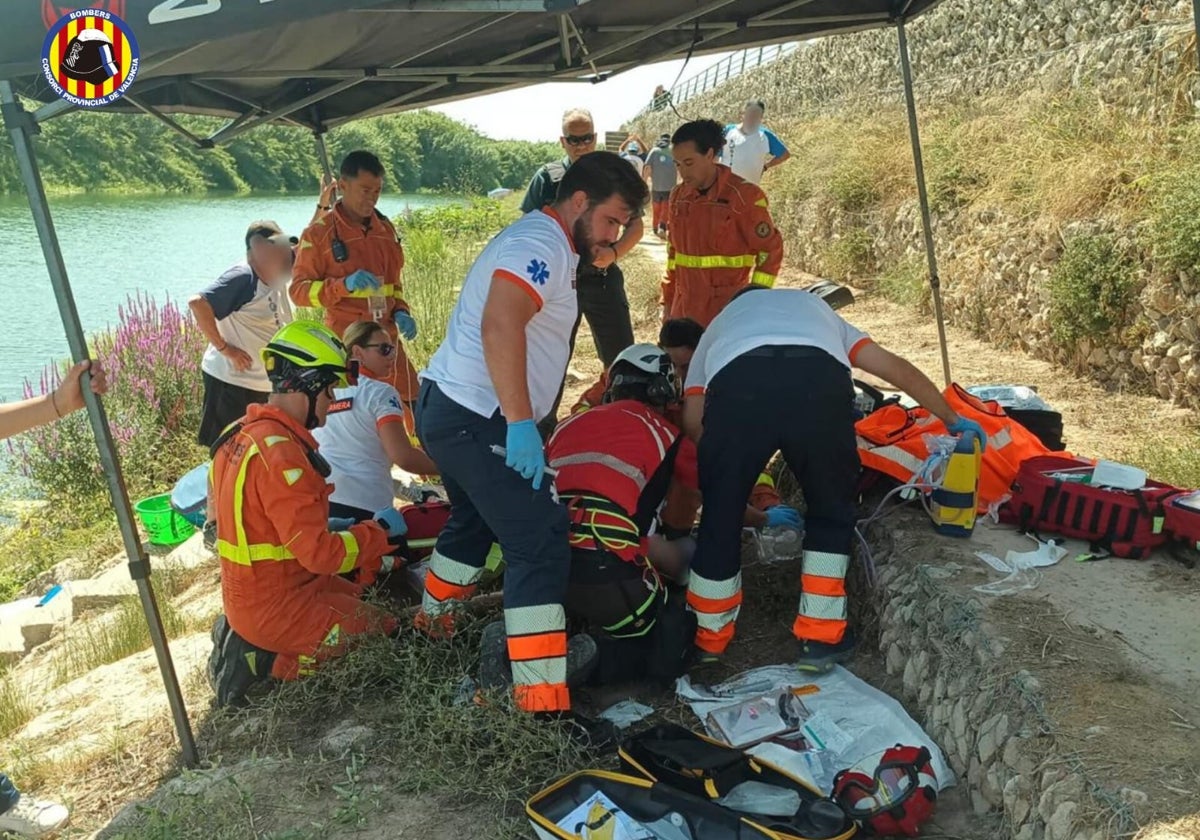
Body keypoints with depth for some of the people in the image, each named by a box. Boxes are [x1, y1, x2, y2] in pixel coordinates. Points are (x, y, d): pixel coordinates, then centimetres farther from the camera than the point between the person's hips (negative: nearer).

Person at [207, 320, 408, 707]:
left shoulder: (242, 433, 5)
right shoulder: (280, 452, -26)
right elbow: (320, 554, -26)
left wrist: (329, 527, 12)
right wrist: (379, 530, -12)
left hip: (246, 594, 9)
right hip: (279, 608, -9)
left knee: (366, 602, 23)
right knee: (387, 634, 2)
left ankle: (246, 643, 13)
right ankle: (269, 664, -4)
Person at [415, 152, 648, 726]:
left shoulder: (539, 242, 19)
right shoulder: (544, 243, -14)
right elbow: (500, 325, -30)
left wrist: (523, 420, 25)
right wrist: (521, 424, -31)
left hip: (447, 409, 11)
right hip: (476, 418, -11)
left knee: (475, 520, 29)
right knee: (540, 544, -12)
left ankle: (434, 619, 48)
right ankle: (542, 699, -11)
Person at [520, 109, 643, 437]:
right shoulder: (547, 177, 2)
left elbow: (635, 224, 1)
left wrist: (614, 252, -18)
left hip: (604, 278, 0)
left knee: (622, 358, 4)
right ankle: (545, 427, 26)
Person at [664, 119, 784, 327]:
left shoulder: (744, 196, -11)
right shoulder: (679, 197, 7)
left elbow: (770, 252, -7)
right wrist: (667, 301, 16)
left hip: (728, 315, -6)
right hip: (684, 313, 6)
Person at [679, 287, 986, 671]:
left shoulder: (721, 321, 41)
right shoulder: (814, 306, 46)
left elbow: (693, 420, 25)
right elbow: (897, 369, 42)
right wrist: (952, 419, 57)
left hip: (737, 385, 0)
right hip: (820, 383, 1)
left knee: (721, 513, 19)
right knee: (831, 510, 25)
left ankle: (707, 640, 34)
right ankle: (820, 638, 27)